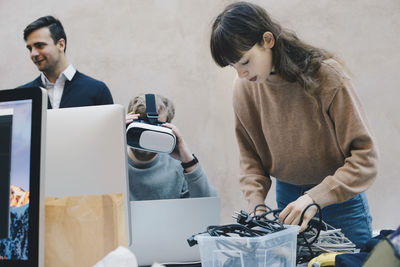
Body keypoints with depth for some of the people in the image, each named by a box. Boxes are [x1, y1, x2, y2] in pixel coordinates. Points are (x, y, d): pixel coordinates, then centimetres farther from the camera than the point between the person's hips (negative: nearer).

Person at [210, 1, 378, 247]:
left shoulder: (327, 76, -19)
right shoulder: (244, 88, -7)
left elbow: (365, 156, -18)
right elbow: (250, 157, 4)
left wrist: (315, 199, -27)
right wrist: (256, 201, -12)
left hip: (339, 199, -2)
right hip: (287, 198, 3)